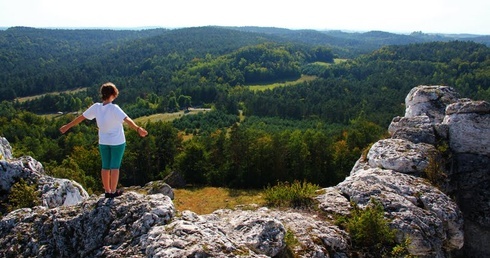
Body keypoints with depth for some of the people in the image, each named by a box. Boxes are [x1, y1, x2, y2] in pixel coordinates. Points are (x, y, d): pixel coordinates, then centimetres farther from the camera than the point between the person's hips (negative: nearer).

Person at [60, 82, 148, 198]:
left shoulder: (96, 107, -6)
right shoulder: (114, 108, -20)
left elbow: (81, 117, 3)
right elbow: (127, 119, -33)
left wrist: (67, 126, 15)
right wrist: (138, 128, -43)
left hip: (103, 142, 5)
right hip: (117, 142, -5)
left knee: (105, 166, 14)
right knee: (115, 166, 4)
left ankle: (107, 191, 23)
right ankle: (113, 191, 11)